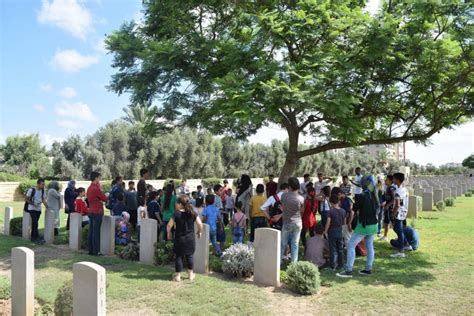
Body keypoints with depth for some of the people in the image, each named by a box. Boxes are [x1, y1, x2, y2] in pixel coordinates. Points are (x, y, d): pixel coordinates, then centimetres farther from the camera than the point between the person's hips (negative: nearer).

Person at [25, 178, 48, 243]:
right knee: (35, 223, -15)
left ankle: (33, 237, 21)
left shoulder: (42, 191, 5)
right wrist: (33, 204, -18)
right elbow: (26, 199, -5)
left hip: (38, 209, 5)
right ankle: (37, 238, -16)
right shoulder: (31, 190, -11)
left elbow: (43, 200, 10)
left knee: (34, 223, 12)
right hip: (32, 209, -5)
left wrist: (47, 206, -4)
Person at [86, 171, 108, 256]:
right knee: (96, 232, -5)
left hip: (91, 212, 9)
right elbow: (105, 199, -8)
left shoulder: (89, 188, 11)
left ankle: (91, 250, 16)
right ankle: (96, 251, -2)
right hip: (97, 212, -9)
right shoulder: (96, 189, -17)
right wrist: (101, 189, 0)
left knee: (91, 231, 11)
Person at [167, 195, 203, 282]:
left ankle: (178, 275, 14)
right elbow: (199, 223, -5)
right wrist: (199, 232, 11)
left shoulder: (176, 214, -12)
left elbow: (169, 225, -14)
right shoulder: (192, 213, -4)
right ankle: (191, 274, 23)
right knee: (189, 256, 15)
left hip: (179, 239, -3)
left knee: (179, 256, 8)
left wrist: (169, 233, 4)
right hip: (190, 238, 3)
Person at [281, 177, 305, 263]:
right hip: (298, 223, 0)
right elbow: (302, 211, 3)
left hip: (287, 223, 0)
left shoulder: (284, 196, -11)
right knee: (295, 244, 7)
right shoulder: (301, 198, -10)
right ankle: (294, 263, 11)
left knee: (283, 244, 11)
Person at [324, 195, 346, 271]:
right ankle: (341, 265, 21)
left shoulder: (331, 211, -15)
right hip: (340, 231, 5)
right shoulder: (343, 211, 0)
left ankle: (332, 266, 4)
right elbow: (344, 222, 8)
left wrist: (325, 231, -7)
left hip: (332, 231, -5)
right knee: (340, 249, 15)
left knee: (333, 250, 1)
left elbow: (328, 222, -17)